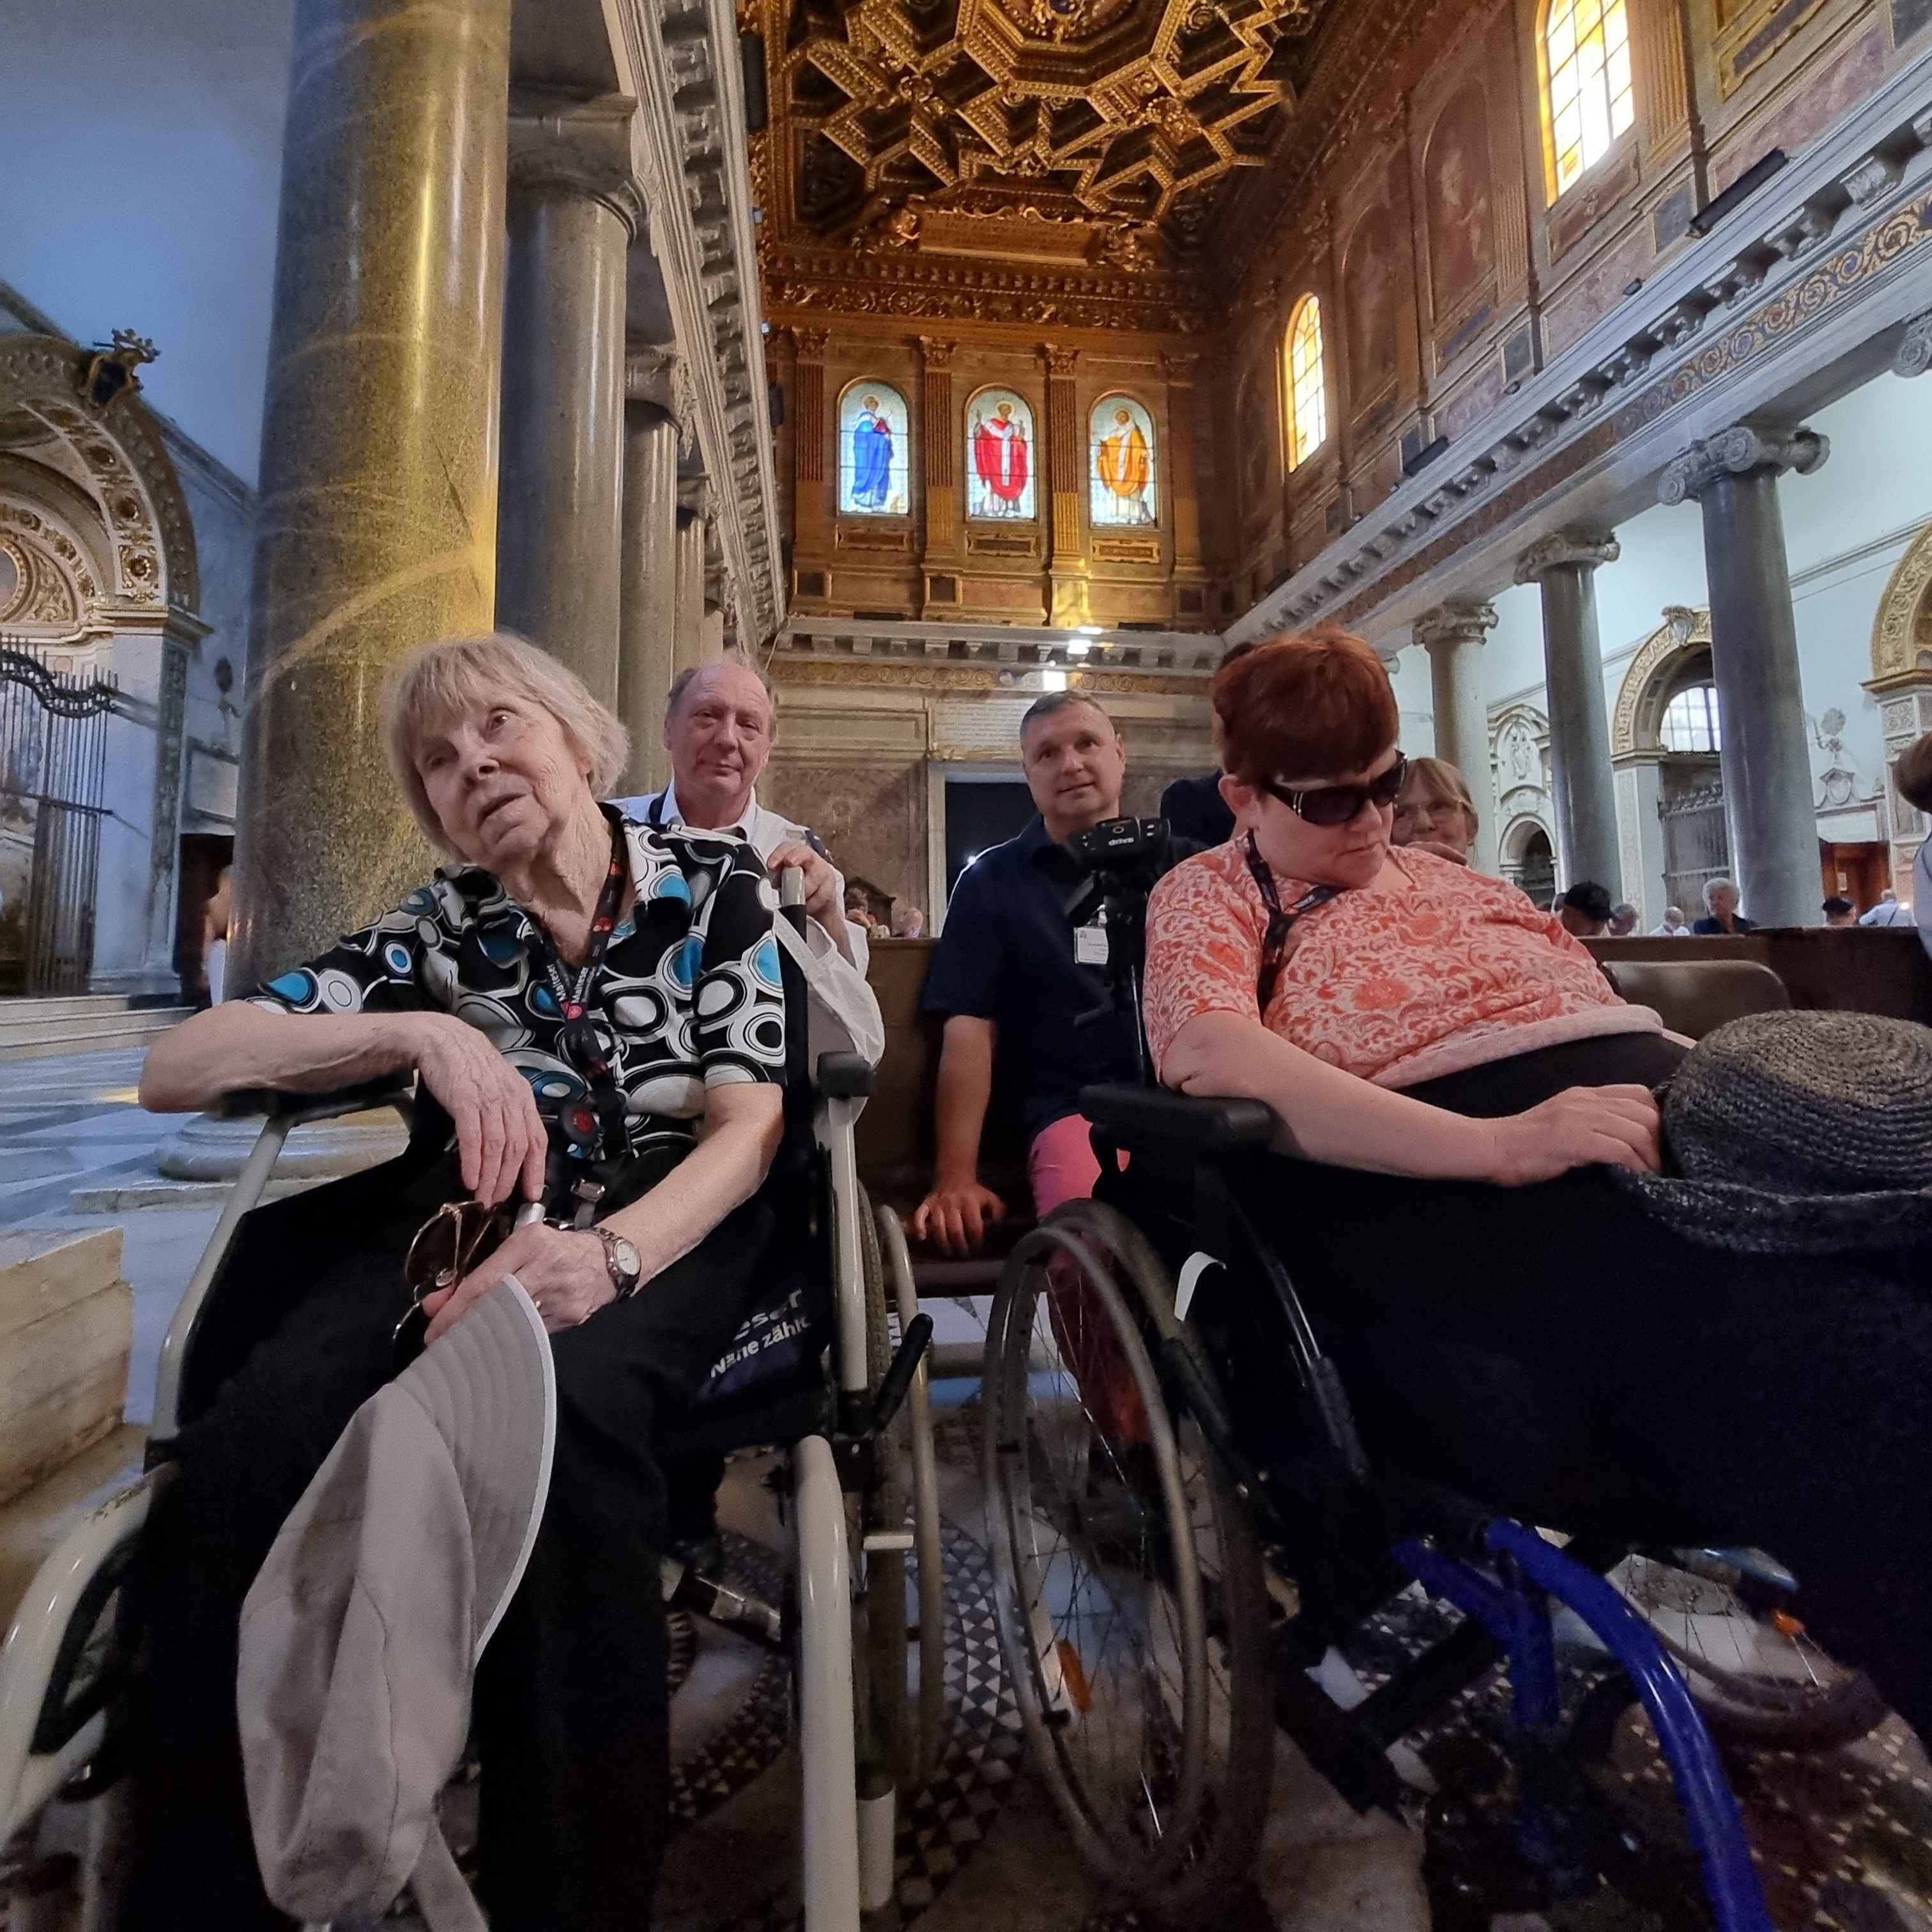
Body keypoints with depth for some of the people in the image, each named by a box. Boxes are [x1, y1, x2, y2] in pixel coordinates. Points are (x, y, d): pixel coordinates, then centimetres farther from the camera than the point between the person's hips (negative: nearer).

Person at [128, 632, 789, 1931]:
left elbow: (750, 1122, -7)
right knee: (248, 1447, -27)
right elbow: (173, 1071, 1)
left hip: (673, 1228, -2)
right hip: (478, 1224, 3)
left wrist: (609, 1252, -26)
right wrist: (421, 1032, -17)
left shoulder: (713, 882, 2)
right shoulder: (438, 927, 8)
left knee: (556, 1416, -35)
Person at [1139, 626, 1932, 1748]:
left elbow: (1601, 1003, 27)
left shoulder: (1449, 877, 29)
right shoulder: (1209, 896, 8)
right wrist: (1497, 1146, -19)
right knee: (1839, 1354, -28)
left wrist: (1734, 1073, 5)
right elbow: (1210, 1056, -13)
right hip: (1431, 1184, -6)